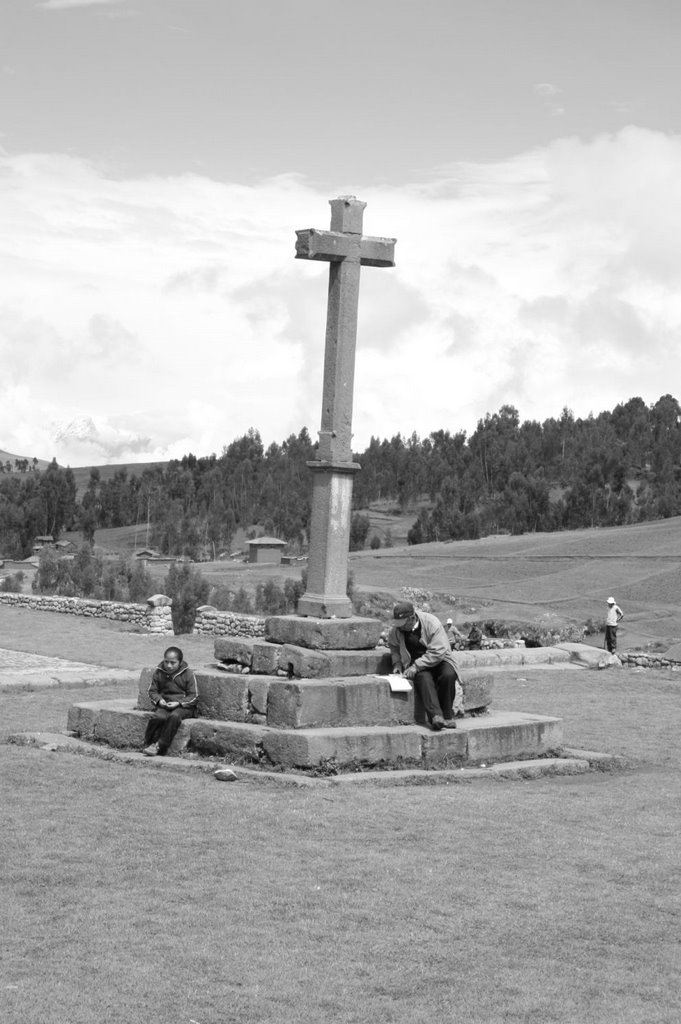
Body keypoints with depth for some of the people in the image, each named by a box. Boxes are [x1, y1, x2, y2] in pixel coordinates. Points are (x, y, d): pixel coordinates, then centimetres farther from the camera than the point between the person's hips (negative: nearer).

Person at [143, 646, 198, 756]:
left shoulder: (188, 674, -1)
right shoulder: (159, 673, 7)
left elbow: (194, 696, -2)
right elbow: (152, 691, 14)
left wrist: (178, 703, -16)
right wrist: (159, 700, -8)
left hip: (183, 706, -2)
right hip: (164, 705, 2)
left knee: (174, 716, -36)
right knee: (158, 717, -33)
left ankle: (160, 746, -32)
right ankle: (150, 744, -23)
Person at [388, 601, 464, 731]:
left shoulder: (432, 623, -19)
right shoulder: (396, 629, -6)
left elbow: (437, 652, -21)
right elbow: (394, 647, 16)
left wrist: (416, 666, -25)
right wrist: (397, 663, 0)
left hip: (438, 660, -1)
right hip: (416, 665, 1)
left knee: (448, 675, -33)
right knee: (424, 678, -33)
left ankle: (447, 716, -22)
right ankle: (436, 716, -47)